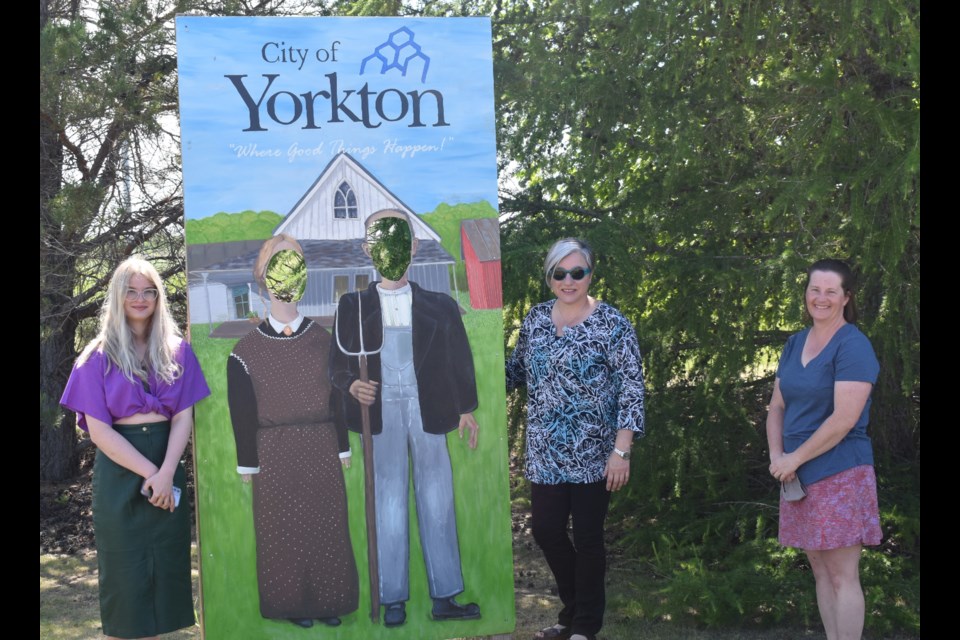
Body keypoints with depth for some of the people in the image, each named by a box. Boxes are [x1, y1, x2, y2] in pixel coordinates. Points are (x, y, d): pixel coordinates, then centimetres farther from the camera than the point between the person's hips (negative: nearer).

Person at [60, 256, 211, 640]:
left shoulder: (177, 352, 7)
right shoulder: (99, 357, -1)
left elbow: (184, 416, 1)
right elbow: (98, 428, -7)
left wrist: (166, 472, -14)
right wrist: (149, 472, -14)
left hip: (167, 465, 3)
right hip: (120, 468, -2)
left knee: (165, 569, 5)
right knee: (125, 570, 2)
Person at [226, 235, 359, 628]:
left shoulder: (322, 341, 2)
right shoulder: (248, 351, -4)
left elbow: (337, 399, 6)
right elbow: (243, 413, -1)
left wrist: (343, 448, 6)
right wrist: (248, 463, 0)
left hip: (321, 449, 2)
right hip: (275, 454, -2)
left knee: (327, 525, 8)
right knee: (283, 532, 5)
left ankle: (329, 600, 21)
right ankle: (293, 603, 18)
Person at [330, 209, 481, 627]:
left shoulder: (438, 305, 7)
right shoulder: (354, 306, 6)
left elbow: (458, 360, 9)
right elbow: (338, 362, 4)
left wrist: (465, 409, 6)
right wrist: (352, 385, -16)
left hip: (428, 412, 1)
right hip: (381, 412, -1)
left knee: (438, 502, 4)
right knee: (389, 505, 4)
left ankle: (444, 596, 11)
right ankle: (393, 599, 11)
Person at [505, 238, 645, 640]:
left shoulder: (611, 323, -10)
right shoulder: (535, 319, 6)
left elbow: (632, 388, -12)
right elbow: (519, 372, 16)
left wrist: (622, 450, -18)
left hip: (593, 452, -5)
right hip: (546, 452, 5)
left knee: (587, 537, 4)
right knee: (546, 530, 7)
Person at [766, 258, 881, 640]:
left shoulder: (853, 346, -12)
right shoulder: (795, 343, 11)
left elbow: (844, 419, -20)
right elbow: (777, 407, 14)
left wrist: (794, 458, -13)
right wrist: (777, 457, -3)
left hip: (838, 474, -7)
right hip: (799, 476, 7)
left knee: (842, 574, -3)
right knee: (820, 569, 13)